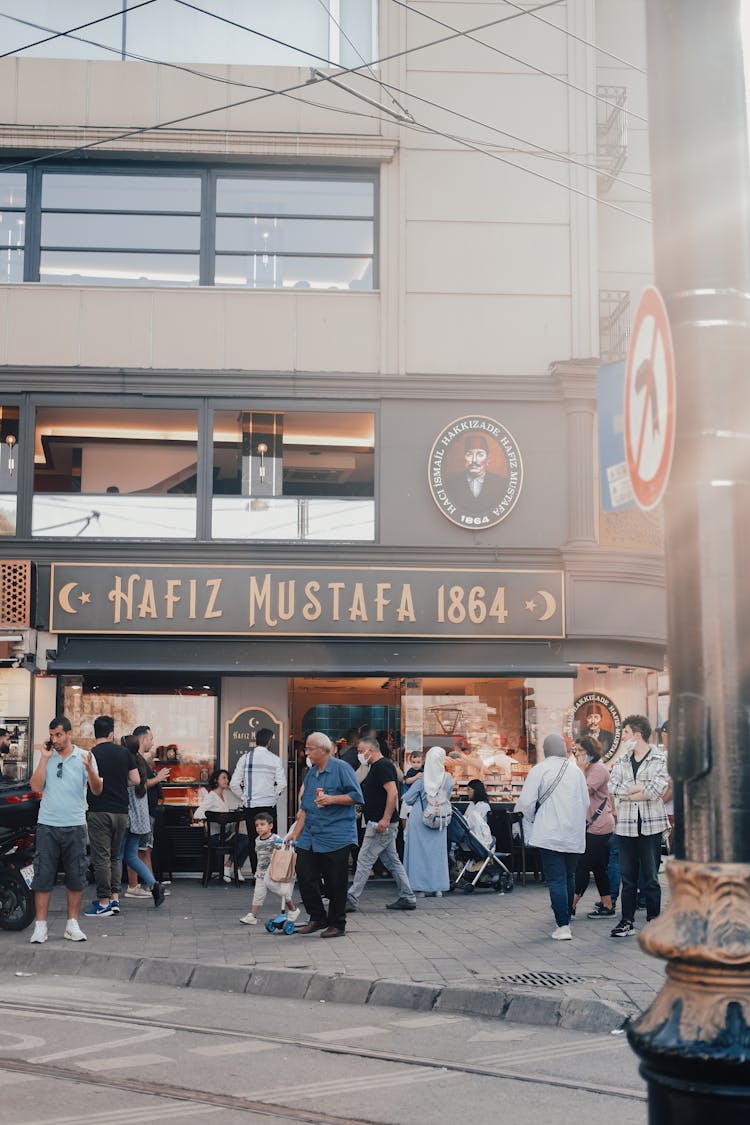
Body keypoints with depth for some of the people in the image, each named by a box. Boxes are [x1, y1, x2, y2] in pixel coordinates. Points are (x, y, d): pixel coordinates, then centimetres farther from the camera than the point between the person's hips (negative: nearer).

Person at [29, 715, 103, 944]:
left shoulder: (85, 756, 1)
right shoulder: (46, 756, 6)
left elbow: (97, 791, -5)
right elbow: (35, 787, -4)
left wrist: (90, 769, -23)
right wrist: (44, 758, -7)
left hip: (75, 825, 0)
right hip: (47, 824, 1)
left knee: (76, 877, 4)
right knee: (43, 876, 0)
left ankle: (72, 925, 14)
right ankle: (40, 926, 4)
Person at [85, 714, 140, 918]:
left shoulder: (92, 755, -9)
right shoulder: (124, 753, 4)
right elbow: (135, 780, 6)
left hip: (99, 811, -5)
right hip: (121, 811, 5)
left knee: (101, 857, -2)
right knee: (115, 856, 16)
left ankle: (104, 902, -2)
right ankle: (115, 898, 13)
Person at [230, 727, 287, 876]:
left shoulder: (245, 757, 1)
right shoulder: (274, 759, -4)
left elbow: (234, 784, -2)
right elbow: (282, 784, -6)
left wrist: (243, 797, 11)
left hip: (250, 805, 2)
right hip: (269, 805, -1)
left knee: (253, 841, 7)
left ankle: (256, 874, 7)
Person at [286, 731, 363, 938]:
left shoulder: (341, 769, -6)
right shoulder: (310, 773, 16)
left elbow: (356, 796, -9)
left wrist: (332, 799, -18)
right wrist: (295, 833, 14)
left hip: (336, 837, -7)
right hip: (310, 837, 7)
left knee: (335, 883, 0)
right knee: (304, 876, 2)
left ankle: (337, 924, 12)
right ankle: (317, 918, 17)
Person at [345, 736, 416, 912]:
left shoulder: (382, 766, -14)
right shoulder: (376, 766, 18)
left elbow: (393, 792, -24)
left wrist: (385, 819, -27)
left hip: (381, 824, -10)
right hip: (383, 824, 10)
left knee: (365, 860, -6)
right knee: (392, 861, 12)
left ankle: (351, 899, -3)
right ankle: (407, 898, 14)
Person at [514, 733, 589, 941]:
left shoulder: (539, 770, -6)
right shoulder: (576, 771, 7)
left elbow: (527, 803, -9)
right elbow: (586, 803, 11)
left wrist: (531, 823, 8)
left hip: (550, 833, -4)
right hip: (575, 835, 4)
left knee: (556, 880, -5)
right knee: (569, 877, 17)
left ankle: (563, 926, -10)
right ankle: (566, 918, 26)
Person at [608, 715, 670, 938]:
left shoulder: (660, 759, -3)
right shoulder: (622, 761, 11)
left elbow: (656, 791, -15)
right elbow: (612, 786, -4)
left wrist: (627, 792, -6)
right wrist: (642, 789, -13)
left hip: (651, 825, -4)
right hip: (626, 825, 4)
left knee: (651, 878, 3)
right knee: (627, 877, 7)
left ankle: (654, 921, 13)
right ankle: (627, 922, 14)